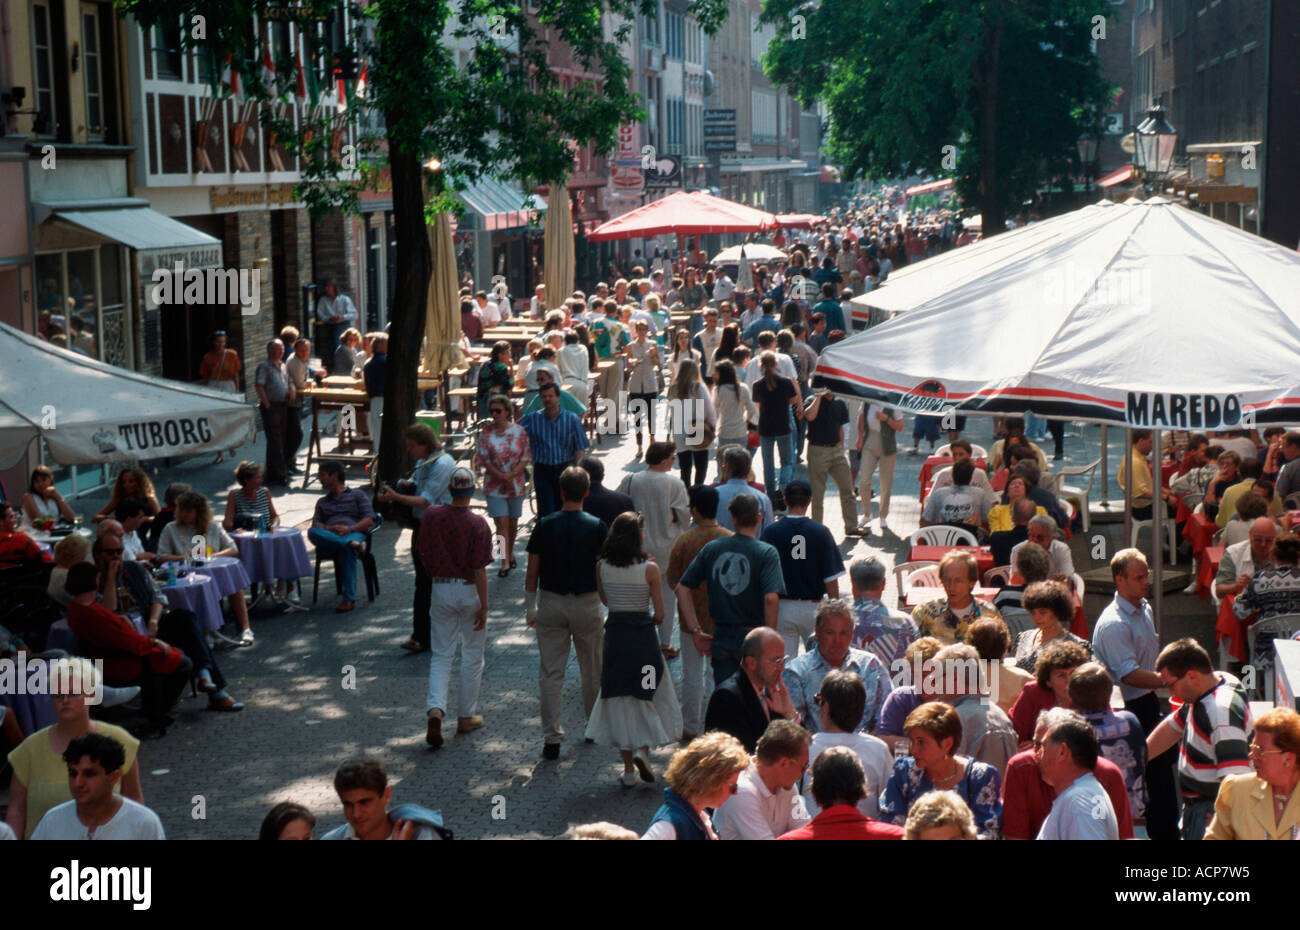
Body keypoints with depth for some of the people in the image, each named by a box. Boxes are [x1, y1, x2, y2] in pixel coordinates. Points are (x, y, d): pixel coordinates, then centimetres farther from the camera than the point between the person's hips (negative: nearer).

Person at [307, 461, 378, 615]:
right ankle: (352, 544, -47)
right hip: (328, 538, 3)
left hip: (354, 534, -3)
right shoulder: (322, 502, 35)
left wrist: (350, 528, -10)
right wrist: (328, 529, -7)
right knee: (312, 532, -32)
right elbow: (316, 524, 17)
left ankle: (349, 598, -44)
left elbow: (369, 520, 8)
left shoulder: (357, 494, 22)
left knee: (346, 550, -41)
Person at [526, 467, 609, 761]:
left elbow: (532, 572, -1)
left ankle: (552, 739, 1)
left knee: (551, 673, 4)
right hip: (587, 604, 0)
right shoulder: (597, 527, -8)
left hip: (550, 604, 1)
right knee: (592, 670, 17)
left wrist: (530, 608, 10)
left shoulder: (544, 526, -6)